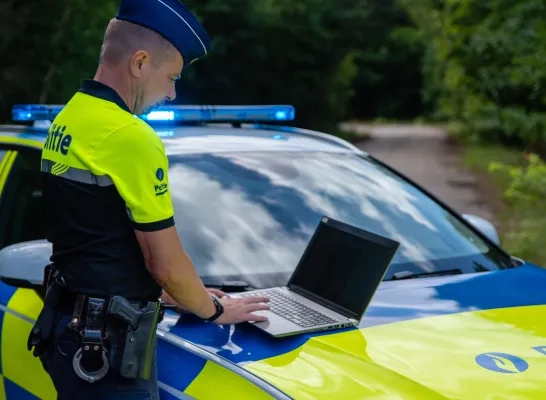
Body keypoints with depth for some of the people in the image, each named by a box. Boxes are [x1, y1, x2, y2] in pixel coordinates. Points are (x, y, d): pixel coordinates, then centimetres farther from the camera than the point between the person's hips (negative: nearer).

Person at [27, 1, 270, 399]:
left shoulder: (67, 119, 9)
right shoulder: (131, 137, -20)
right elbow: (165, 262, -15)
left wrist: (179, 293, 19)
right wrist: (214, 309, 3)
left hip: (69, 327, 9)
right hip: (106, 342, -9)